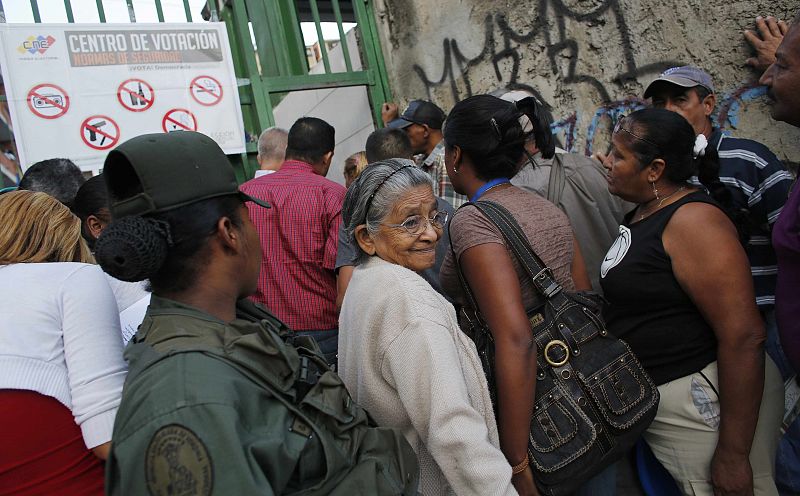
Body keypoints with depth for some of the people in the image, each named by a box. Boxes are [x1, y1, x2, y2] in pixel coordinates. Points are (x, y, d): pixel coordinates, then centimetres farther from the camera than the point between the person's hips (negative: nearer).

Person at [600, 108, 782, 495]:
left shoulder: (691, 220, -19)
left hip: (705, 402, -9)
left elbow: (744, 336, -23)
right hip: (653, 399, 9)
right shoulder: (641, 215, 8)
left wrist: (733, 454, -20)